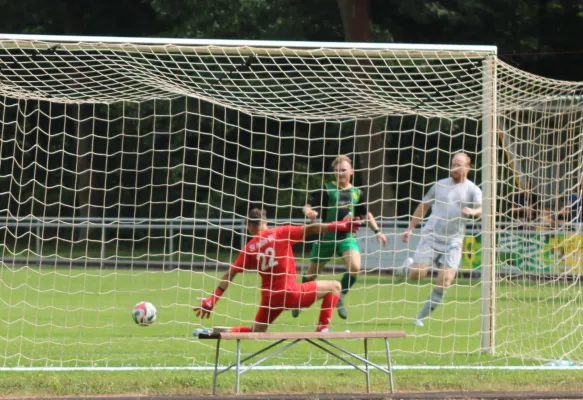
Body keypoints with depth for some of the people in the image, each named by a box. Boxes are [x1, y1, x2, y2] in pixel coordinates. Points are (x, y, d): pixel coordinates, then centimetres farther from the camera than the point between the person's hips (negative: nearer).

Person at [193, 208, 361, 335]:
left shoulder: (249, 248, 6)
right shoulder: (280, 233, -3)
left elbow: (230, 274, 2)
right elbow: (309, 229, -11)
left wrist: (213, 299, 2)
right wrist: (338, 226, -12)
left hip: (269, 297, 4)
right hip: (289, 293, -4)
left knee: (256, 332, 22)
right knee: (334, 287, 11)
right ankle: (323, 329, 1)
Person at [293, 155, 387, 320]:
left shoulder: (357, 193, 8)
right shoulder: (326, 190, -3)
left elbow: (366, 214, 22)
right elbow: (308, 206, -10)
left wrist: (377, 231, 18)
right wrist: (309, 212, -33)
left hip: (347, 237, 2)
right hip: (326, 237, -2)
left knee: (355, 267, -23)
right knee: (311, 274, 7)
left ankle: (340, 298, 0)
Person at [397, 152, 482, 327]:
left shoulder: (472, 190, 3)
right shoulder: (440, 185, 11)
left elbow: (482, 209, -14)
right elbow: (423, 206, 21)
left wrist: (473, 211, -37)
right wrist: (410, 229, 17)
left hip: (453, 240, -1)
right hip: (431, 235, 1)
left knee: (445, 280, -11)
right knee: (418, 274, -15)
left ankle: (422, 316, 3)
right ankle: (407, 269, 23)